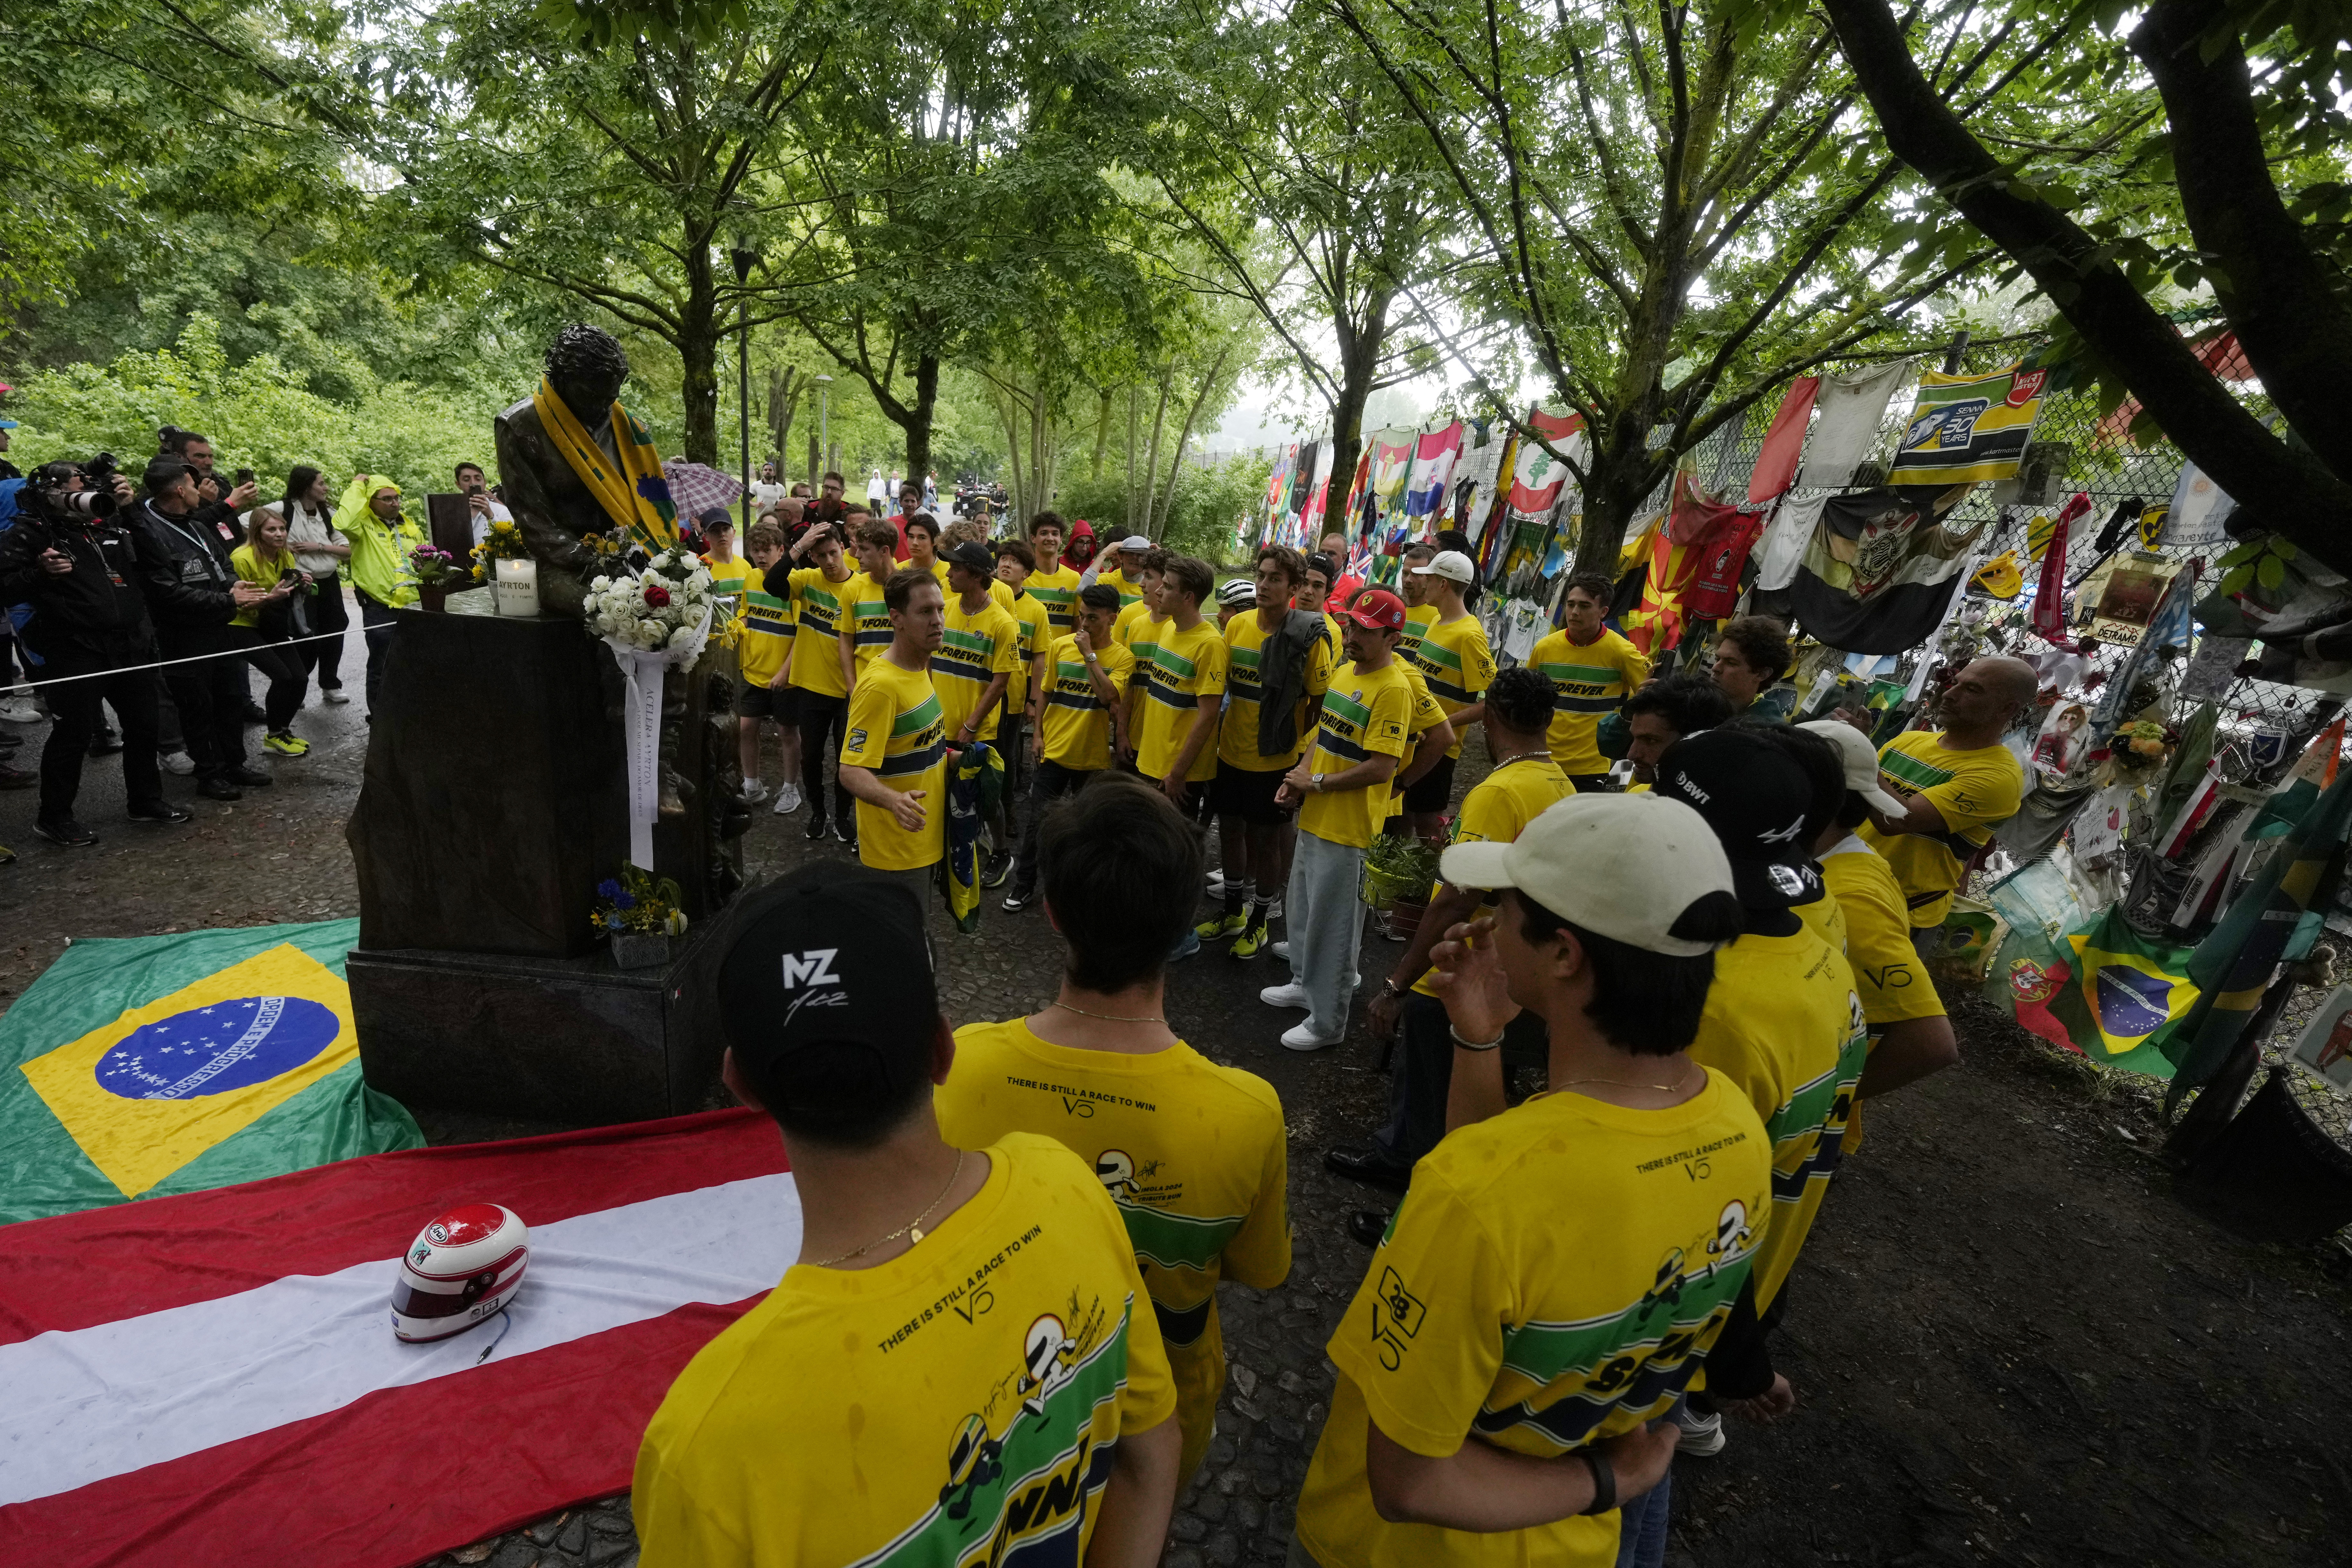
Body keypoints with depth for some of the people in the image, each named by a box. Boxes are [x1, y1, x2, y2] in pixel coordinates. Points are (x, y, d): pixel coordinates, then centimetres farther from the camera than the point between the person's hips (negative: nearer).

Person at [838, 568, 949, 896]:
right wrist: (894, 800, -45)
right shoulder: (880, 685, -25)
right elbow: (851, 770, -29)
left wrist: (944, 756, 11)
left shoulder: (919, 667, 4)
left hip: (925, 838, 9)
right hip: (896, 851, -9)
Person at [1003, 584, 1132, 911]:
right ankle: (1024, 885, 18)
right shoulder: (1061, 646, -1)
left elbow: (1109, 696, -24)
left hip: (1093, 756, -1)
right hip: (1053, 750, 1)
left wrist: (1089, 653, -21)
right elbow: (1044, 692, 7)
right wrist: (1037, 734, 1)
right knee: (1038, 821, 4)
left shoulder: (1122, 658, -7)